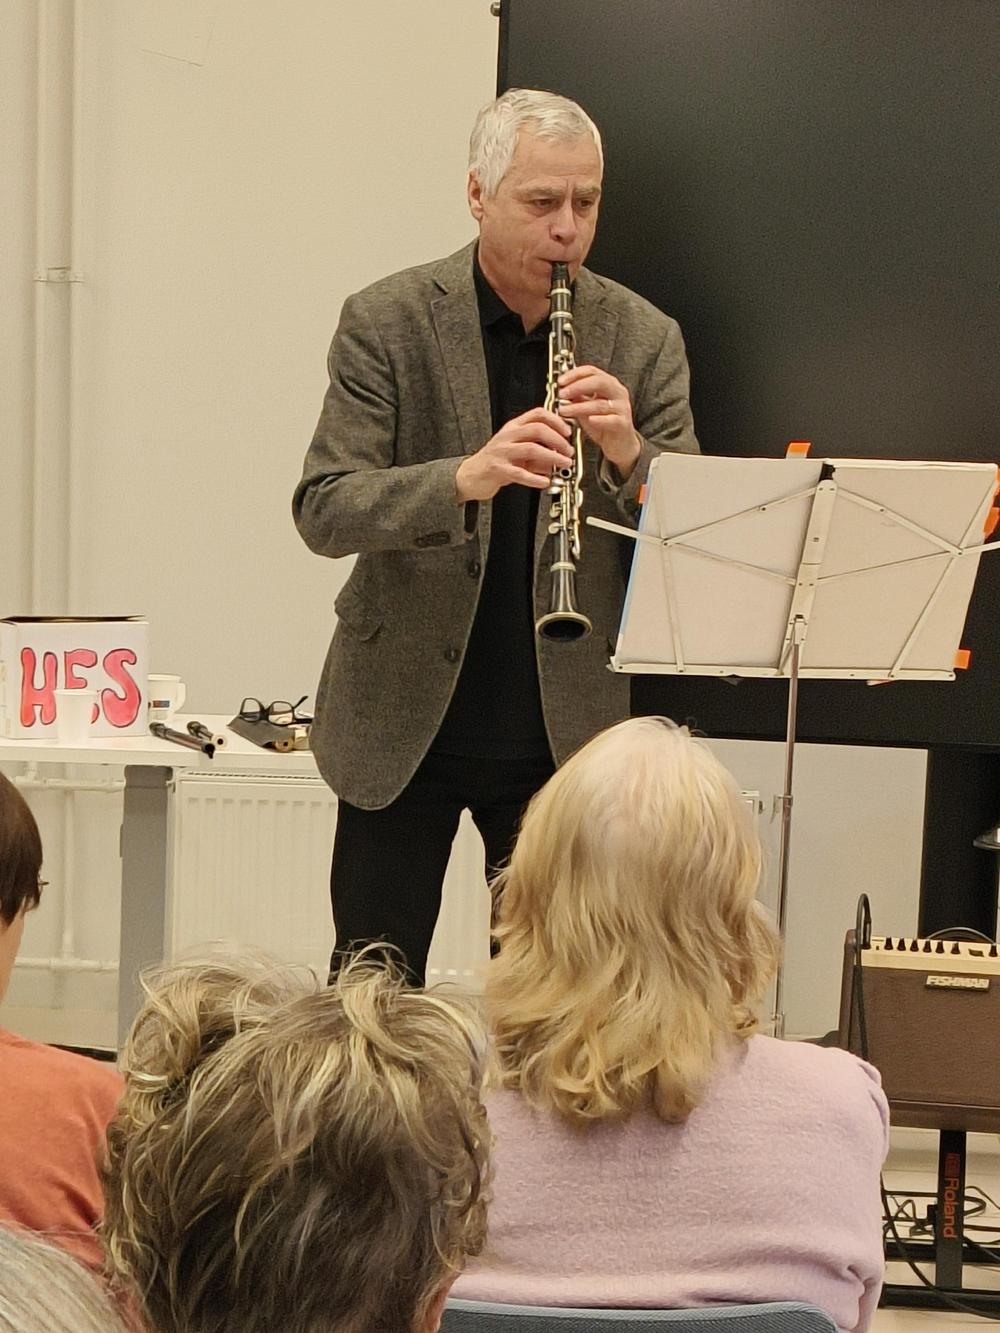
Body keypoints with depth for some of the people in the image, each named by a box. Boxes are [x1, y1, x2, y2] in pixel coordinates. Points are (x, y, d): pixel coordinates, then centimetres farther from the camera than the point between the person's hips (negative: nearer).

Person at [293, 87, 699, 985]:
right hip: (402, 721, -1)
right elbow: (322, 512, -14)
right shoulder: (385, 323, -6)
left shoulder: (644, 337, 0)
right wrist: (466, 476, -31)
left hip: (564, 730, 2)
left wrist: (629, 454, -24)